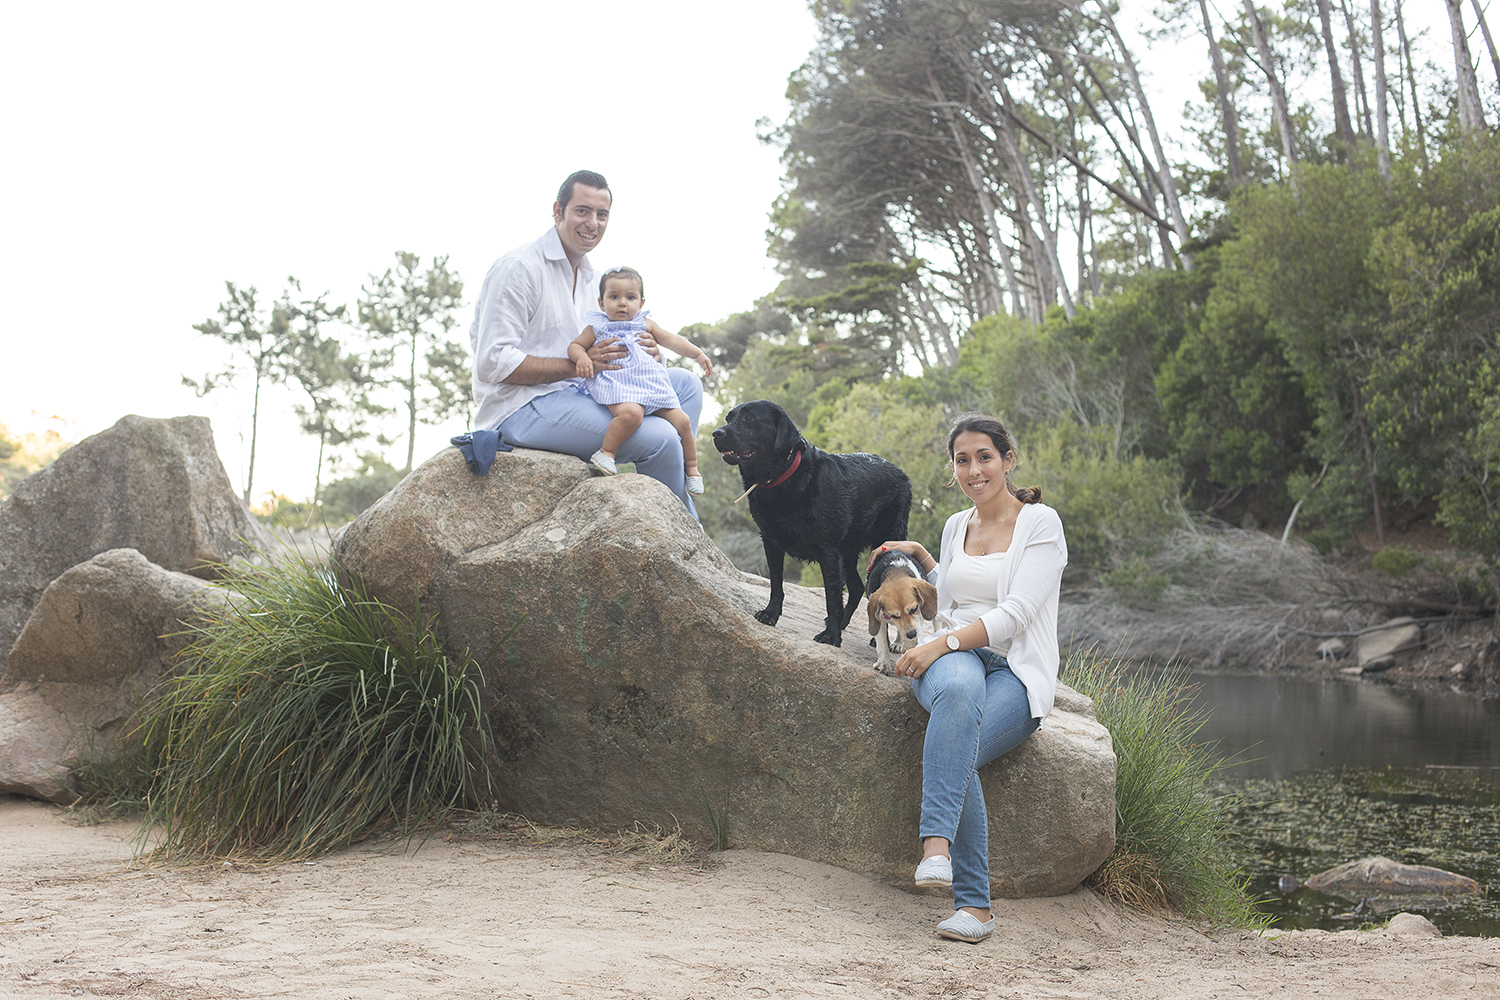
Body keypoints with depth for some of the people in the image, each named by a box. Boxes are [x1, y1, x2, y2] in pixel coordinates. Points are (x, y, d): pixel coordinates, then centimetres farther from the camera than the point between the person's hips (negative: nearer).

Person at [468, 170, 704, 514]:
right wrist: (576, 365, -22)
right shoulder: (518, 267, -11)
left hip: (574, 395, 10)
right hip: (520, 408, -10)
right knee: (659, 437, -23)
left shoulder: (590, 278, 17)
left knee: (685, 383, 5)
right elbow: (494, 363, -19)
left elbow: (601, 361, 20)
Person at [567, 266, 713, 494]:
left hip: (652, 385, 5)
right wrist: (582, 358, -9)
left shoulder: (645, 324, 21)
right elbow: (575, 345, 15)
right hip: (618, 386, -5)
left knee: (682, 421, -3)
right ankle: (606, 452, -20)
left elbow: (672, 340, 19)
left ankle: (692, 469, 15)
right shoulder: (597, 328, 13)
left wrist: (698, 354, 8)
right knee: (630, 413, -38)